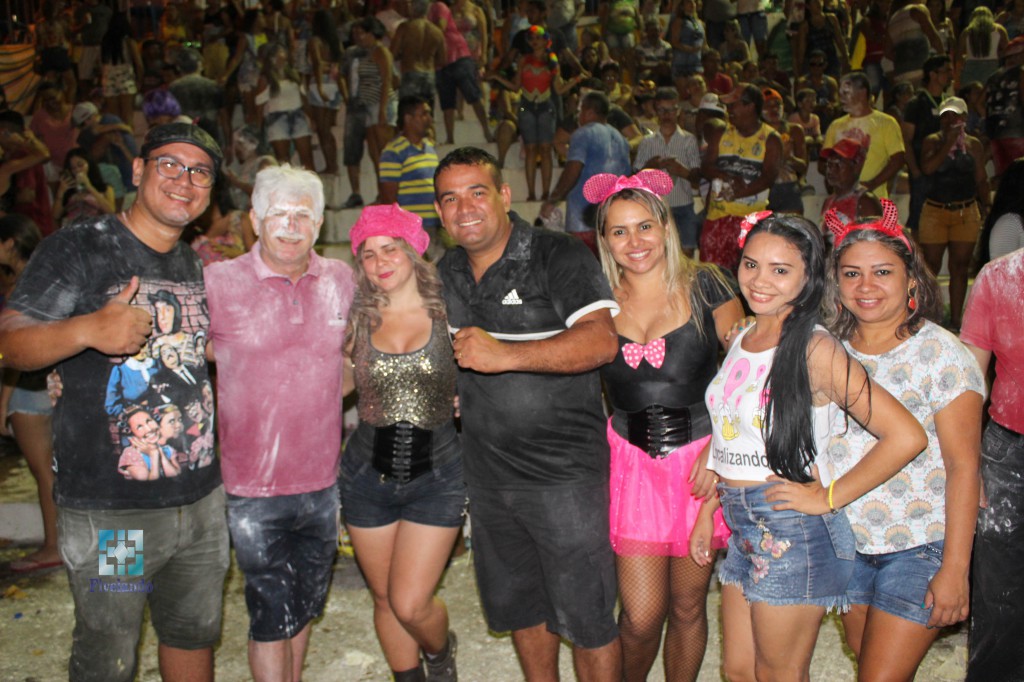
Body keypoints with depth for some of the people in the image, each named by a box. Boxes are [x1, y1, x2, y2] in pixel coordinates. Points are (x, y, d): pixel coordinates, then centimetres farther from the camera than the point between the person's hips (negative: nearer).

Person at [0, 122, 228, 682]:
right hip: (109, 509, -6)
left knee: (195, 635, 21)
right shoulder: (78, 249, -8)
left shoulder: (199, 266, 11)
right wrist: (87, 330, -34)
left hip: (201, 498, 6)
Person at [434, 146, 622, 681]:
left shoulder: (558, 258, -13)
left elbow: (601, 342, -27)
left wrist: (505, 355, -35)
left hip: (565, 473, -6)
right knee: (517, 607, 21)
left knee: (585, 619, 3)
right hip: (486, 473, 7)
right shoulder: (446, 274, 9)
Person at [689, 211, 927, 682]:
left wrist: (828, 498, -16)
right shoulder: (742, 339, 8)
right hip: (742, 527, 7)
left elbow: (907, 436, -23)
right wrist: (706, 512, 14)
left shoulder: (815, 350, -16)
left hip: (793, 533, -7)